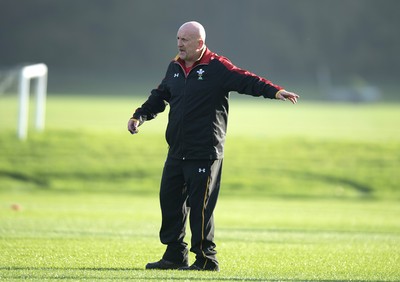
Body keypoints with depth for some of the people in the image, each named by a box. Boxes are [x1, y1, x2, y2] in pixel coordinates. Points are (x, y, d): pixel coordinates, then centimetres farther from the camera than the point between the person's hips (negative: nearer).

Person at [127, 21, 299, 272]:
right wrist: (140, 116, 12)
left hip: (205, 154, -8)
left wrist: (274, 91, -34)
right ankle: (174, 256, 22)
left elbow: (246, 81, -19)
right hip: (177, 152, 8)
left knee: (200, 206, -6)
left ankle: (206, 260, 3)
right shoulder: (175, 67, 13)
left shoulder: (217, 68, -8)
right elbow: (160, 97, 24)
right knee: (170, 200, 11)